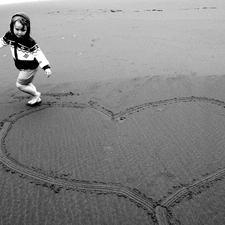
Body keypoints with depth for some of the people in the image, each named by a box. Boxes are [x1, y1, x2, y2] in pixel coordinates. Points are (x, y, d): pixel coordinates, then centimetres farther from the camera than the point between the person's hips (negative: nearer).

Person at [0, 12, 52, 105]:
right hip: (22, 67, 7)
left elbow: (38, 54, -27)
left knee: (20, 85, 3)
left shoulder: (29, 42, -28)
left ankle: (36, 94, 24)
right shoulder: (9, 36, -11)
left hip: (30, 67, -7)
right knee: (26, 84, 21)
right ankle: (36, 98, 38)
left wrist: (46, 67, -35)